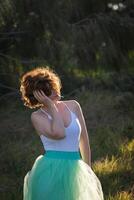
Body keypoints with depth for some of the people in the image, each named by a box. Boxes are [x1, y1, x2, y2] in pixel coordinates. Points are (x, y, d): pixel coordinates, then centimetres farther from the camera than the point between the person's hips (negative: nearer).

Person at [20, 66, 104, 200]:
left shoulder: (73, 106, 7)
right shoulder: (37, 116, -5)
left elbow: (84, 139, 14)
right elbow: (58, 134, -22)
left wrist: (88, 169, 17)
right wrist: (51, 106, -13)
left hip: (74, 171, 4)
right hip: (50, 171, -4)